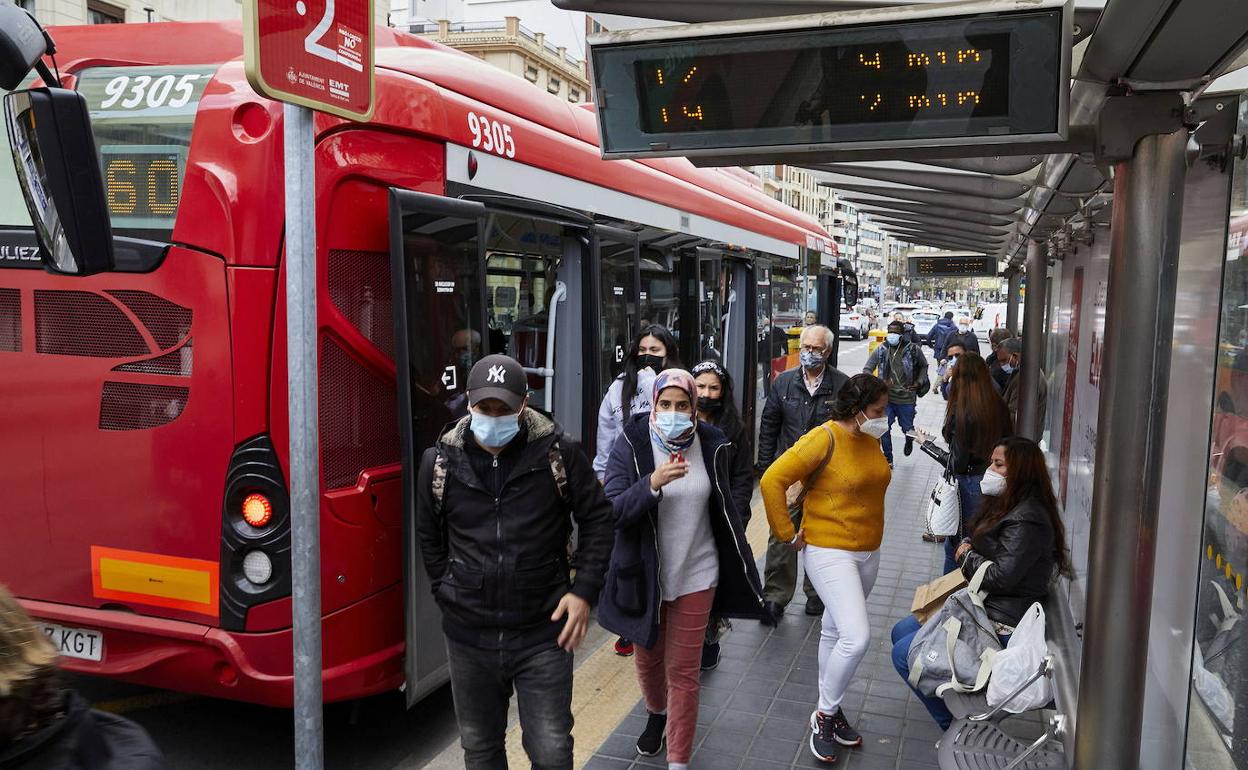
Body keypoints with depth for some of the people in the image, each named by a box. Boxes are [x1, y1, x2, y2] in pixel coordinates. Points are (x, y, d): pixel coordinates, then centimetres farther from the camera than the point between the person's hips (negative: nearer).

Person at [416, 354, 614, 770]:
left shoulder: (559, 453, -9)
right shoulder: (440, 461, -2)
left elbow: (597, 519, 1)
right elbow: (428, 537, 12)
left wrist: (584, 591, -5)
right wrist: (449, 594, 8)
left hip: (543, 633, -2)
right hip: (469, 635, 2)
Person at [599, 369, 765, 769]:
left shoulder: (711, 445, -6)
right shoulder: (632, 444, -13)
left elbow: (723, 509, 7)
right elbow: (612, 510, -18)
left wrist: (735, 568, 13)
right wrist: (652, 484, -34)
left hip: (695, 576, 0)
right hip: (643, 574, 1)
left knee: (683, 671, 4)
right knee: (648, 660, 21)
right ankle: (656, 714, 52)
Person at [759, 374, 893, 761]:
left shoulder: (871, 439, 4)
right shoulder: (824, 439, -19)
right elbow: (772, 481, -23)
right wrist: (788, 535, -17)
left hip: (868, 552, 7)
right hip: (829, 551, -7)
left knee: (834, 631, 18)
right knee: (857, 637, -14)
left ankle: (829, 708, 33)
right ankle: (824, 715, 6)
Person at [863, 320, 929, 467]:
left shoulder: (913, 350, -4)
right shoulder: (881, 350, -1)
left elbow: (924, 366, 13)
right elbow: (867, 369, 3)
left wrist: (919, 382, -2)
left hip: (906, 399, -1)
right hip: (886, 397, 1)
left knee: (907, 428, 11)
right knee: (884, 429, -2)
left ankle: (909, 440, 49)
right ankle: (888, 459, 16)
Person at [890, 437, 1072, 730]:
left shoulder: (1027, 521, -23)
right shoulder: (1004, 505, 10)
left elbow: (1001, 576, -27)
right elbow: (975, 540, 21)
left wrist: (967, 556, -10)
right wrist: (967, 544, -2)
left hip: (1002, 622, -11)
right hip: (980, 604, 11)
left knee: (904, 653, -13)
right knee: (901, 631, 13)